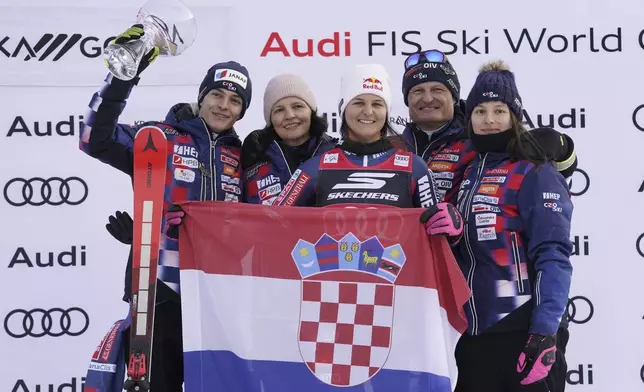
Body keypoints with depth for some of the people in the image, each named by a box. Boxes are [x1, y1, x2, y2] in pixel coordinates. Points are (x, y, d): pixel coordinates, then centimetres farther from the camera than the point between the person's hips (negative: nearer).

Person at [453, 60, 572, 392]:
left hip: (522, 332, -6)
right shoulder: (468, 174, 13)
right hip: (473, 333, 6)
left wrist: (545, 332, -21)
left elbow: (553, 258, -15)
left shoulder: (536, 175, -7)